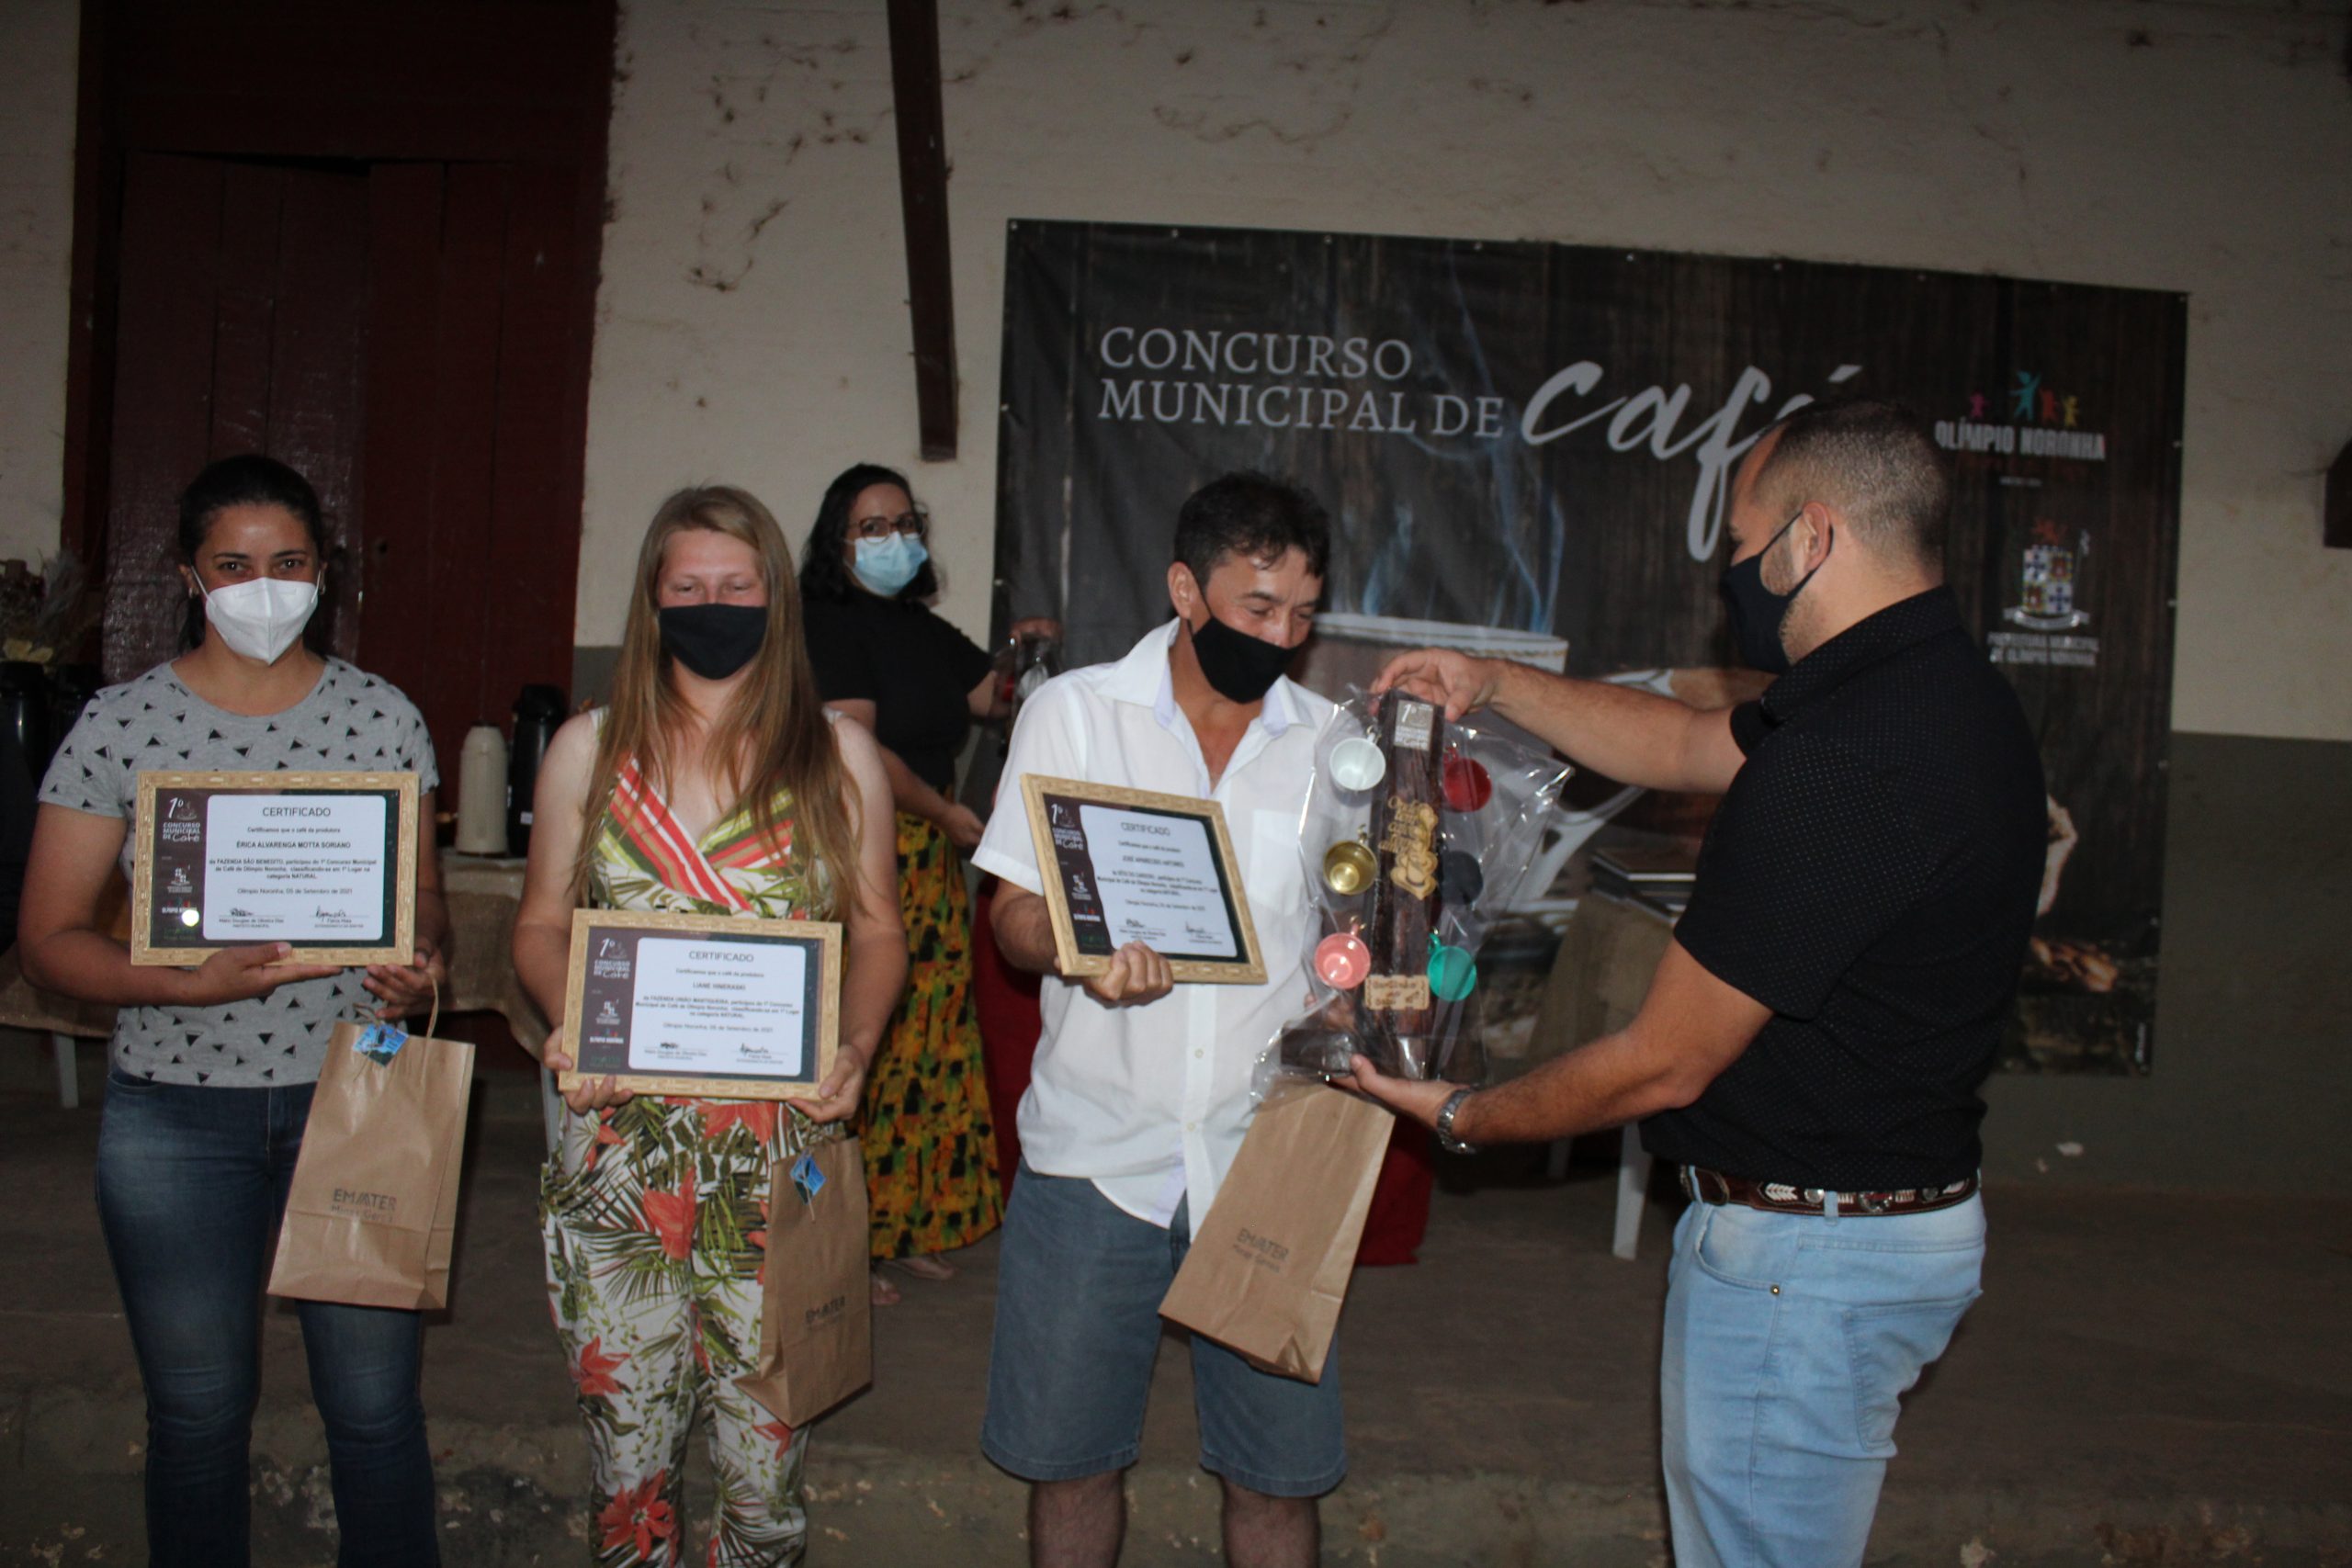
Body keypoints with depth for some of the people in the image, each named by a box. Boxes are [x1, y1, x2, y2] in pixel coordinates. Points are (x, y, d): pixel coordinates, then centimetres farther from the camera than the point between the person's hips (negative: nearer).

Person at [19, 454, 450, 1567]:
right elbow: (50, 939, -4)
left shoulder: (383, 715, 2)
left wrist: (422, 960, -14)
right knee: (198, 1410, 13)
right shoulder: (119, 724, -3)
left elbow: (424, 892, 9)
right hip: (177, 1109, 0)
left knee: (375, 1403, 6)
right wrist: (190, 983, -21)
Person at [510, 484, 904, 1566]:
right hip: (620, 1141, 1)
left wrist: (855, 1048, -9)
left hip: (780, 1151, -1)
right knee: (628, 1448, 8)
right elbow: (541, 925, 12)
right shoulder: (589, 749, 8)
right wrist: (566, 1028, -8)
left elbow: (876, 931, 8)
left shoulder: (837, 756, 5)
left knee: (764, 1454, 3)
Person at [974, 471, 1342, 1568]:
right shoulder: (1075, 712, 1)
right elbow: (1015, 915, -1)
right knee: (1069, 1457, 11)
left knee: (1277, 1472, 6)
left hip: (1267, 1159, 1)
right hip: (1096, 1150, -1)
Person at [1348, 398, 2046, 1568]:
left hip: (1807, 1251, -10)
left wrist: (1461, 1117, -5)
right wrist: (1492, 684, 15)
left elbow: (1663, 1064, -21)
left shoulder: (1838, 765, -28)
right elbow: (1686, 744, 20)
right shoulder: (1945, 693, 4)